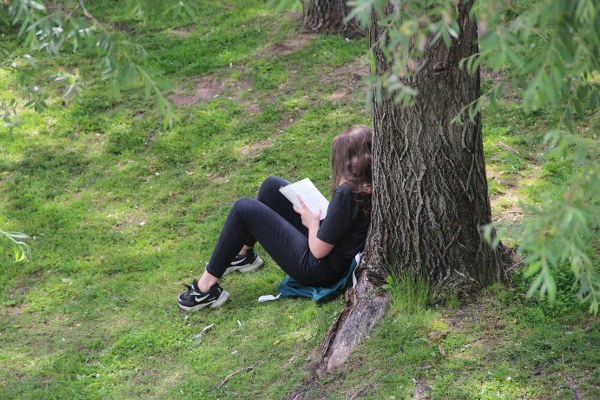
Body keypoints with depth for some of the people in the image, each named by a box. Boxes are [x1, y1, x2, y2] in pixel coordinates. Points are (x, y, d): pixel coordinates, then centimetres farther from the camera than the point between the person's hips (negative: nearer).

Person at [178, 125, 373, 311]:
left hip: (318, 270, -9)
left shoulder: (347, 193, -31)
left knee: (244, 208, -7)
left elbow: (319, 251, -23)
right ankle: (244, 254, 30)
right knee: (272, 186, 12)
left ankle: (207, 287, 2)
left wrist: (312, 222, -6)